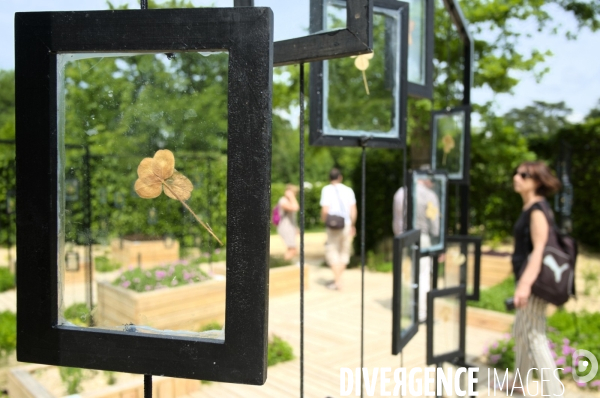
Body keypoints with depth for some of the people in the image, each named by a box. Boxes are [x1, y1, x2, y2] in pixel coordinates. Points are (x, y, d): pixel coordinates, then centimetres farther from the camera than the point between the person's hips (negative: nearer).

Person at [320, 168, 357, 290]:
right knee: (344, 252, 15)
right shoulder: (348, 190, 5)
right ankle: (337, 279, 24)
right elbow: (353, 210, 2)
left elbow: (325, 210, -13)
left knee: (332, 252, 5)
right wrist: (352, 225, 12)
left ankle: (337, 282, 0)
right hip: (347, 225, 4)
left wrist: (323, 219, 6)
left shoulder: (327, 190, -5)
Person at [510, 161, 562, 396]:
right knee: (521, 333, 20)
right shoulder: (529, 208, 13)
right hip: (527, 278, 10)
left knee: (534, 335, -6)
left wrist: (525, 283, -31)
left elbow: (539, 249, -23)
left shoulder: (538, 209, -14)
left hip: (534, 280, -10)